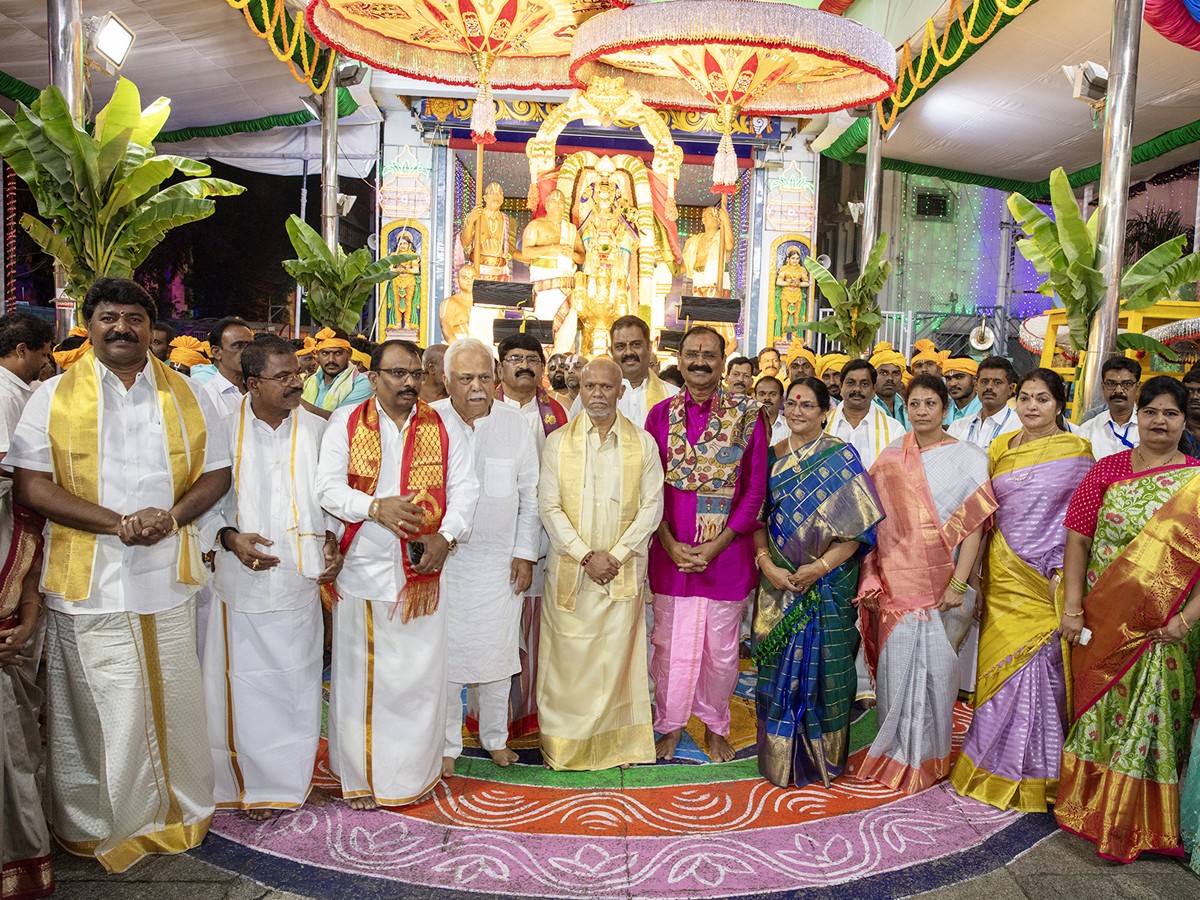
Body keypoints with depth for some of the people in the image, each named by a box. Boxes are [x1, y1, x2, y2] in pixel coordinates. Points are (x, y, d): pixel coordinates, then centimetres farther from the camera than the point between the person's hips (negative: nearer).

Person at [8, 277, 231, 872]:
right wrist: (116, 523, -15)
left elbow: (217, 472, 8)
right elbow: (29, 485, -5)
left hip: (168, 578, 2)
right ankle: (99, 824, 26)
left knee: (173, 702, 10)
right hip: (89, 583, -1)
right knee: (99, 709, 6)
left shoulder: (186, 396, 9)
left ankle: (180, 809, 29)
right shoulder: (53, 397, 3)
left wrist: (172, 516, -11)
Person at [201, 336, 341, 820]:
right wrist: (229, 537, -14)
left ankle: (290, 778, 26)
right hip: (244, 578, -2)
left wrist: (331, 540, -2)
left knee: (297, 681, 9)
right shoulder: (224, 429, -5)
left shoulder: (317, 429, 2)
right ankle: (251, 784, 22)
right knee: (246, 684, 5)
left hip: (301, 579, 2)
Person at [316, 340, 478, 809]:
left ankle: (415, 770, 23)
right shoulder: (345, 424, 2)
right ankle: (360, 775, 21)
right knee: (360, 673, 6)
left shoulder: (442, 428, 6)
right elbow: (329, 486, -6)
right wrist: (376, 507, -22)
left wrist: (446, 536, -13)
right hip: (362, 570, -1)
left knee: (421, 673, 7)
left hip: (423, 572, 1)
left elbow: (465, 486, 2)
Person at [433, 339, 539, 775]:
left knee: (497, 652, 11)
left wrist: (524, 553, 2)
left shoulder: (514, 424, 1)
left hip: (499, 560, 2)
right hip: (441, 559, -1)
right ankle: (446, 744, 25)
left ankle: (495, 735, 32)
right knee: (444, 653, 7)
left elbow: (530, 494, 5)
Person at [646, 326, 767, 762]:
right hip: (671, 549, 1)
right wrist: (671, 543, -8)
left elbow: (755, 488, -4)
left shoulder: (747, 414, -3)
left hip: (726, 549, -1)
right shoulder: (662, 413, 2)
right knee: (670, 641, 12)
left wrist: (717, 544, -11)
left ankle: (715, 726, 33)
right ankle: (671, 723, 32)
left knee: (721, 646, 11)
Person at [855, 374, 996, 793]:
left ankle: (928, 755, 20)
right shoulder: (890, 458, 8)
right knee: (895, 663, 7)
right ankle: (895, 753, 23)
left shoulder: (967, 459, -3)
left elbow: (975, 525, -9)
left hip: (938, 582, -3)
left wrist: (958, 584, -15)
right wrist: (871, 579, 3)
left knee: (934, 666, 1)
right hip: (894, 582, 3)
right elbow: (876, 521, 9)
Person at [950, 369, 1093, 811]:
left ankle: (1036, 773, 18)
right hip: (1002, 573, 4)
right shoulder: (1000, 447, 10)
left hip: (1048, 577, -4)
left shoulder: (1075, 450, -2)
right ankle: (996, 768, 24)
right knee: (999, 663, 8)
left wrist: (1061, 571, -13)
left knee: (1039, 665, 0)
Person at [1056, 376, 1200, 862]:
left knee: (1151, 717, 6)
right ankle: (1092, 806, 29)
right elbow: (1078, 538, 0)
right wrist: (1072, 607, -6)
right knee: (1098, 709, 11)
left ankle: (1139, 822, 23)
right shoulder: (1108, 469, 3)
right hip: (1102, 620, 1)